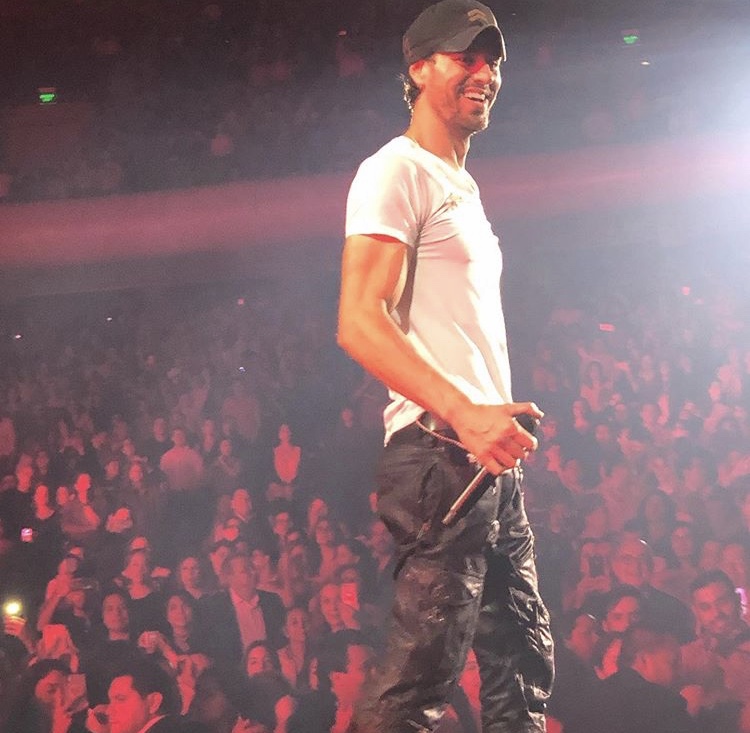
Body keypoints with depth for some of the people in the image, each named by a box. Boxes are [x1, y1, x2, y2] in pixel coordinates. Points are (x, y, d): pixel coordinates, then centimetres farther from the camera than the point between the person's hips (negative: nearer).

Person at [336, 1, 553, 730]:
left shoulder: (462, 187, 22)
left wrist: (500, 422, 13)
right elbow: (360, 324, -18)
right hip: (441, 454, -10)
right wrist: (464, 414, -28)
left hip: (492, 457, 10)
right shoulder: (396, 173, -6)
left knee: (524, 666, 12)